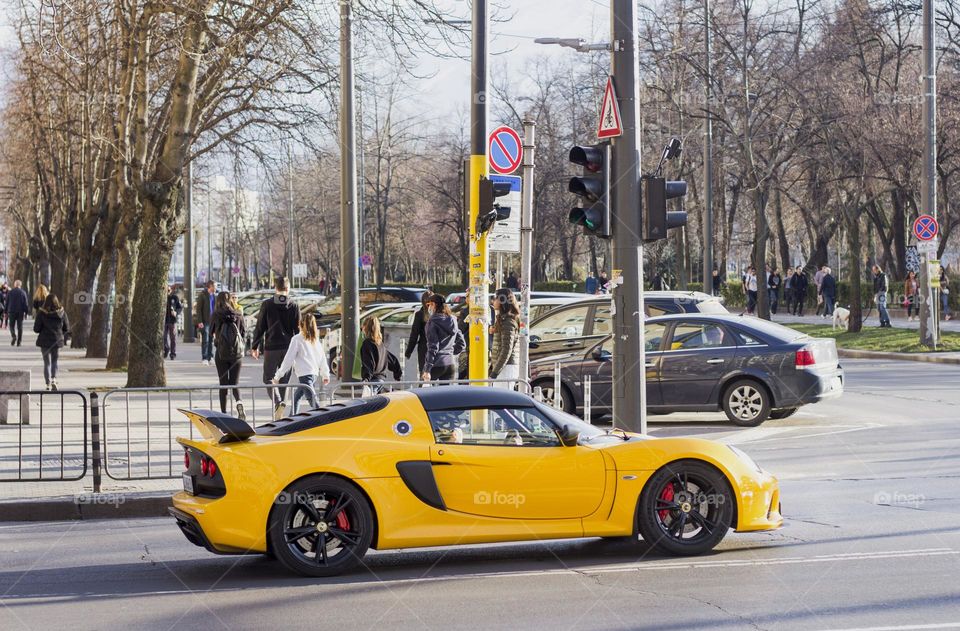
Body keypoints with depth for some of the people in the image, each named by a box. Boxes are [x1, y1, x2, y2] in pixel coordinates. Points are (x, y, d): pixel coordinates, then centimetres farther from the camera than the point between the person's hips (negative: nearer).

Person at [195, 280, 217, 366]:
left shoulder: (214, 296, 12)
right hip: (205, 321, -6)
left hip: (212, 321, 6)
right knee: (205, 340, -8)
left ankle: (210, 357, 16)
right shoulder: (202, 295, -8)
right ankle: (204, 358, -5)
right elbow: (198, 309, -10)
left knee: (211, 340, 9)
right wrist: (199, 321, -16)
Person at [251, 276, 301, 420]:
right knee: (284, 379, 11)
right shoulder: (294, 306, 0)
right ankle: (279, 414, 14)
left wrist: (255, 346, 8)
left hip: (271, 347, -2)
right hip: (289, 347, 2)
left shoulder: (267, 305, -4)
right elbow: (298, 329, 1)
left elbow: (260, 327, -1)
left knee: (268, 378, 6)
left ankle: (278, 402, -19)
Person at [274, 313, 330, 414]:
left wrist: (277, 376, -3)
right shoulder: (316, 339, 11)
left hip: (304, 374, -8)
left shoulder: (297, 339, -7)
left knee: (313, 401, -14)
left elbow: (288, 359, -8)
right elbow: (322, 358, 15)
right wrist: (325, 375, 25)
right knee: (296, 396, 23)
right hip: (314, 374, 8)